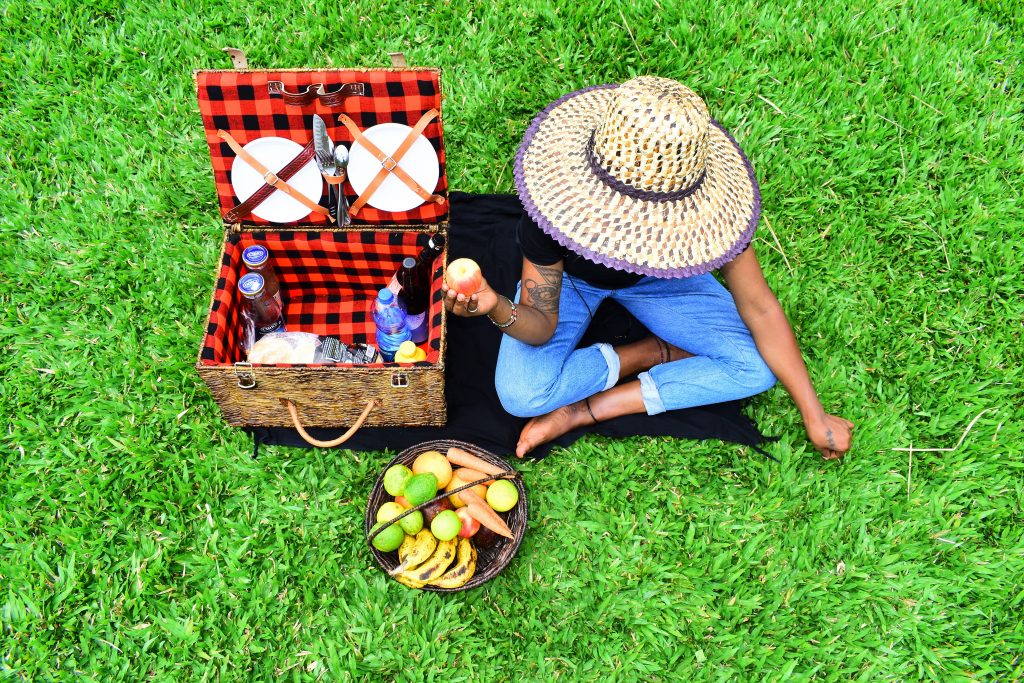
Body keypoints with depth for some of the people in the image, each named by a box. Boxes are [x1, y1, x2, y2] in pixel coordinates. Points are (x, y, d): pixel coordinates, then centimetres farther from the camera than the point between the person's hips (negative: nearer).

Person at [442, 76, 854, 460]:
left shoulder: (708, 205, -34)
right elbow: (541, 326, -30)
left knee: (756, 367, -15)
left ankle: (584, 411, -14)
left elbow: (759, 309, -22)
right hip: (570, 276, -2)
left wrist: (814, 416, -17)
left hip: (654, 276, 2)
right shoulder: (558, 208, -38)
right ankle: (654, 352, -3)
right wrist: (498, 309, -55)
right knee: (521, 396, -27)